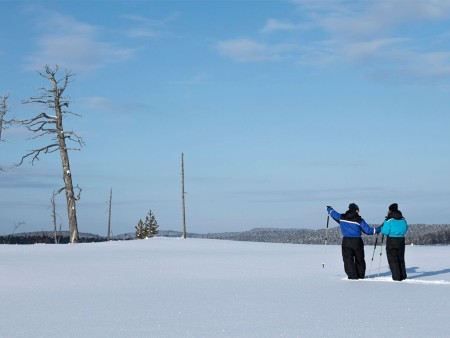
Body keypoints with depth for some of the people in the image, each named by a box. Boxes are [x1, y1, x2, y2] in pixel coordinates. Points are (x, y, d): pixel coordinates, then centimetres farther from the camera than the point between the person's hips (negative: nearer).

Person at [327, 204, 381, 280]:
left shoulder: (341, 217, 2)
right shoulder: (359, 220, -6)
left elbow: (333, 213, 21)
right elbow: (368, 230, -7)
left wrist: (329, 209, 42)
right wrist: (378, 229, 6)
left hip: (346, 242, 1)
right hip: (357, 242, -1)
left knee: (348, 260, 2)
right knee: (359, 260, 15)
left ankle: (352, 276, -7)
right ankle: (361, 275, 20)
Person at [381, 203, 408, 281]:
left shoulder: (389, 220, -12)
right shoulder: (403, 219, 6)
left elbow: (385, 231, -13)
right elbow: (405, 229, 15)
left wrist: (382, 227, 6)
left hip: (391, 240, -5)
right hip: (401, 240, 5)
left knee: (393, 259, 2)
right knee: (401, 259, 16)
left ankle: (396, 277, -2)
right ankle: (403, 276, 17)